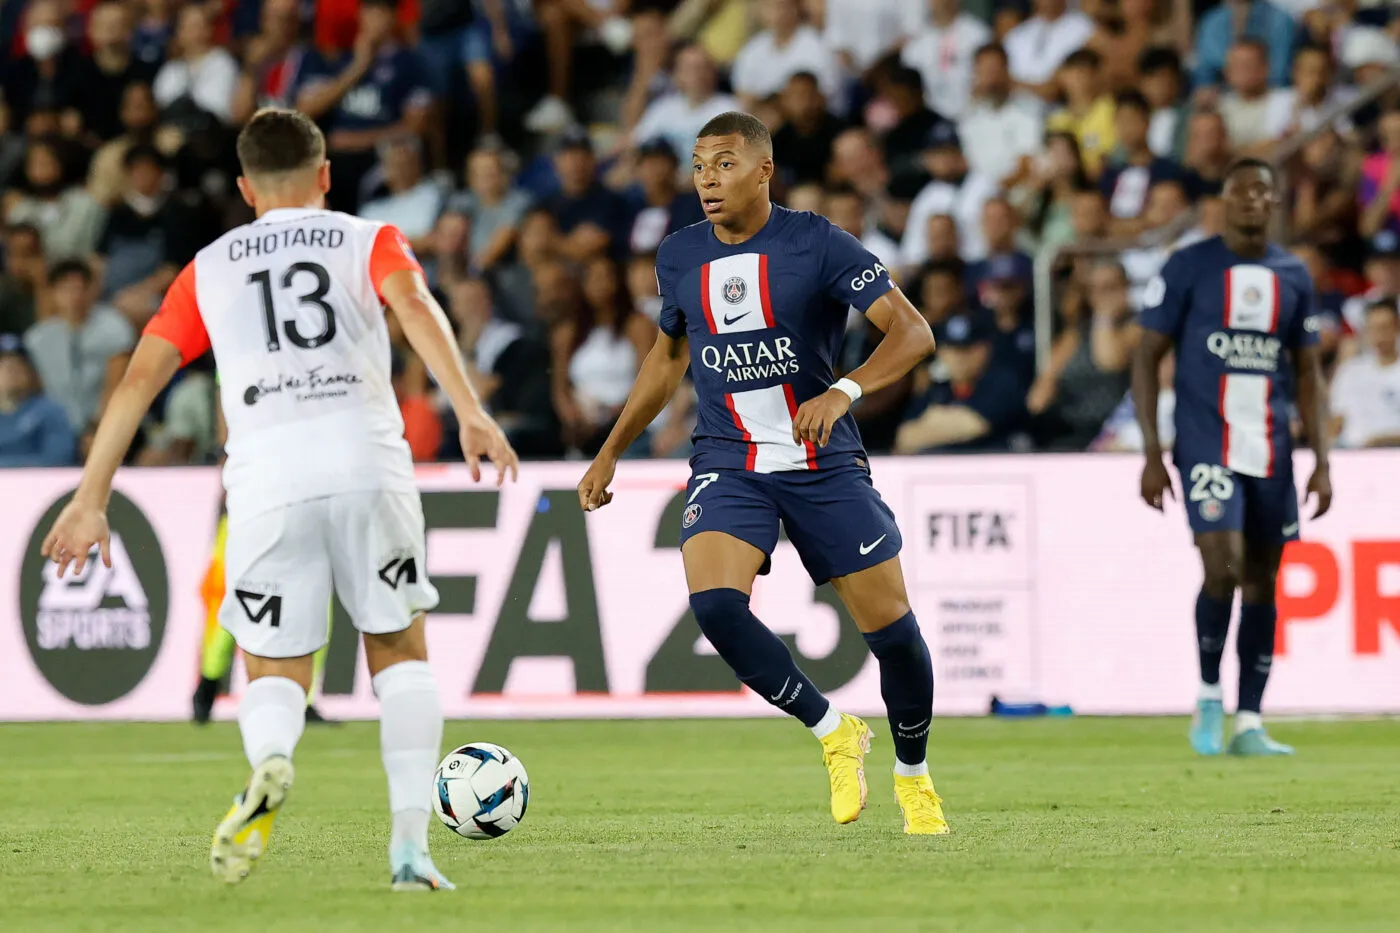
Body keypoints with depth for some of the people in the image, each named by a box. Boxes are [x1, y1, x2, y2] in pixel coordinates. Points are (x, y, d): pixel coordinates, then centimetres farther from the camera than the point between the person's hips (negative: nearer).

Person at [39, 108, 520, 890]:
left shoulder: (209, 269, 21)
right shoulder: (367, 241, 16)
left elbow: (141, 376, 13)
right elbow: (415, 305, -5)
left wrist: (92, 500, 14)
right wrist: (470, 412, -16)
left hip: (267, 480, 1)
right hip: (368, 464, -1)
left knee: (275, 672, 10)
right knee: (401, 650, 16)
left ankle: (270, 763, -26)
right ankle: (411, 845, 3)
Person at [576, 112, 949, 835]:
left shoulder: (815, 245, -10)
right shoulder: (679, 257, 5)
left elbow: (912, 333, -15)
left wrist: (843, 392, -31)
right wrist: (610, 453, 21)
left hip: (824, 462, -2)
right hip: (728, 466, 3)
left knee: (891, 628, -3)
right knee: (714, 604, -24)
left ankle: (913, 773, 24)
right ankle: (833, 734, -4)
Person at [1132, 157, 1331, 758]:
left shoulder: (1293, 277, 10)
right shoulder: (1189, 268, -1)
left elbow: (1309, 373, 16)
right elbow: (1146, 358, 0)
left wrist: (1322, 461, 8)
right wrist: (1152, 455, -6)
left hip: (1271, 452, 4)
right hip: (1206, 445, -4)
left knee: (1261, 584, 5)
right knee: (1223, 568, -18)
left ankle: (1249, 723, 10)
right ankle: (1208, 698, 2)